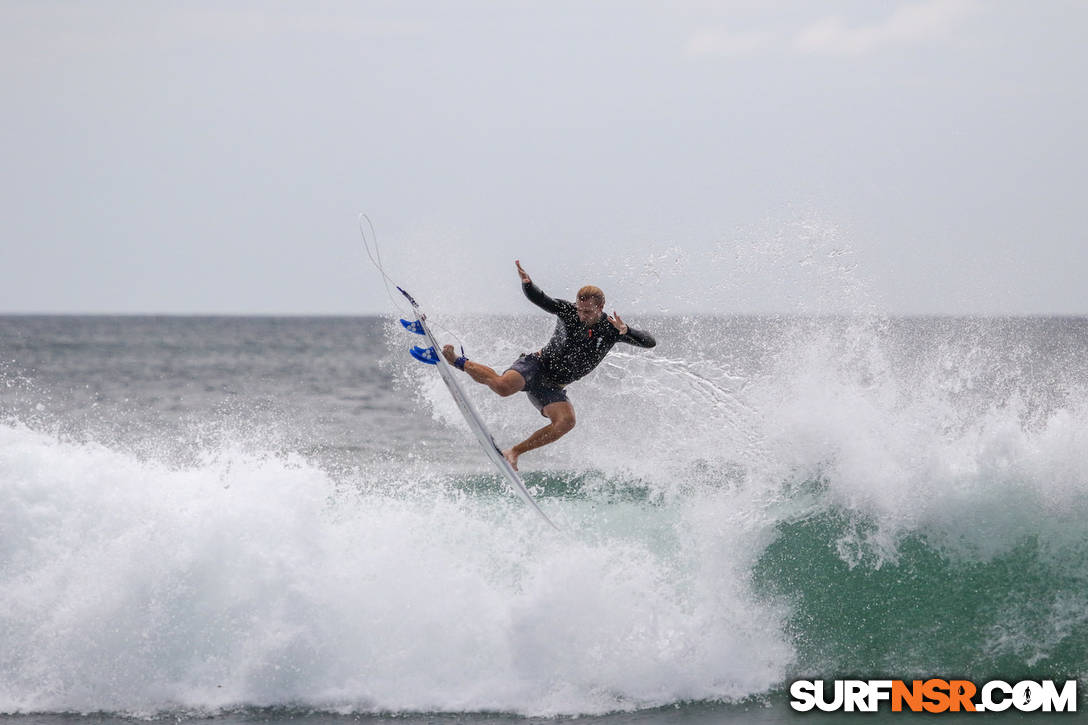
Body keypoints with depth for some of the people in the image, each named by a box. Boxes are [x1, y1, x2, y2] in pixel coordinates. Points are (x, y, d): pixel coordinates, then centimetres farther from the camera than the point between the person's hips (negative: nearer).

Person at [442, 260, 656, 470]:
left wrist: (625, 331, -34)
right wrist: (527, 283, -35)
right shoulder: (567, 311, -7)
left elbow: (650, 342, -14)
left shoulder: (611, 329, -6)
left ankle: (514, 452, -15)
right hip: (537, 365, -2)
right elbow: (538, 299, -12)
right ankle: (458, 361, -4)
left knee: (566, 421, -28)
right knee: (503, 386, -33)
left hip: (553, 388, 2)